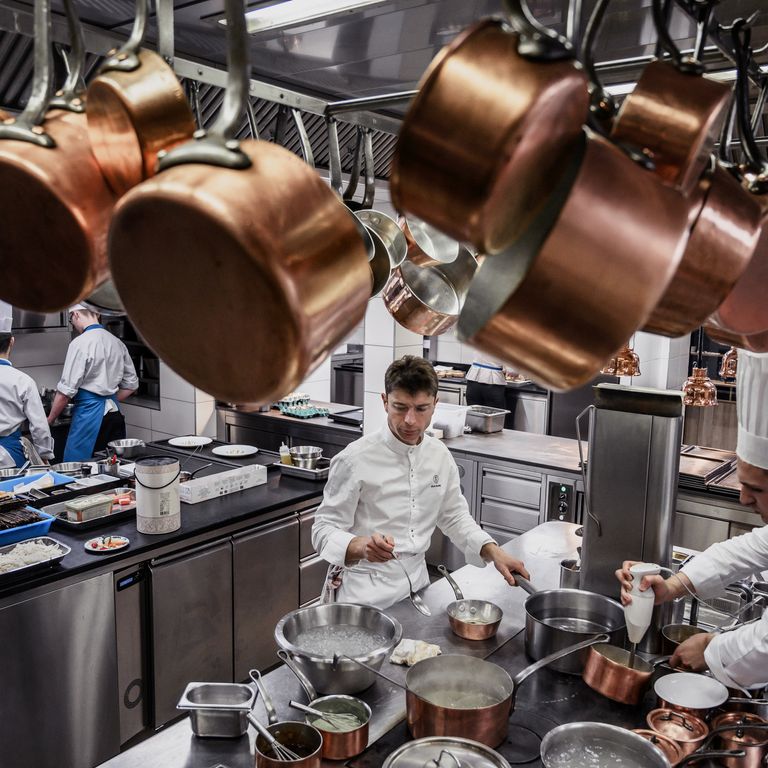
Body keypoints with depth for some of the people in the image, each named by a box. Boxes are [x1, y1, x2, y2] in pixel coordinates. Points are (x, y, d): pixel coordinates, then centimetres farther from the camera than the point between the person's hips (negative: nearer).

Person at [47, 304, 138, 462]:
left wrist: (49, 420, 1)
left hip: (89, 413, -7)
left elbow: (66, 390, -10)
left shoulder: (80, 343, -10)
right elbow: (131, 385, 17)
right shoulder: (117, 342, 11)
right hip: (114, 413, 7)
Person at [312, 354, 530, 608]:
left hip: (417, 578, 5)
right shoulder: (356, 459, -17)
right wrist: (362, 546, -34)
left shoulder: (439, 455, 0)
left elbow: (454, 515, 12)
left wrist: (493, 551, -2)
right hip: (364, 590, -5)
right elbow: (325, 529, -14)